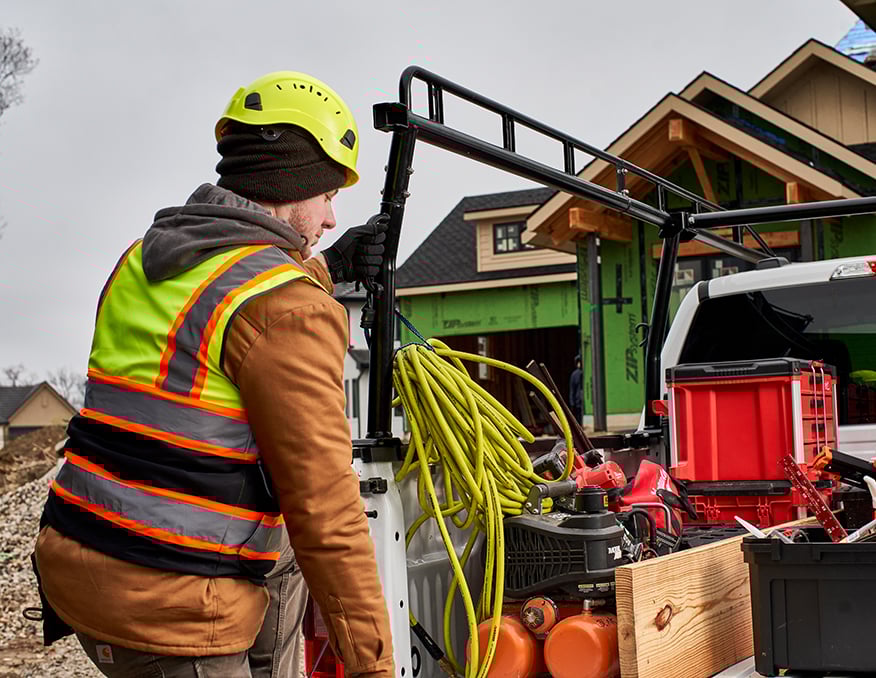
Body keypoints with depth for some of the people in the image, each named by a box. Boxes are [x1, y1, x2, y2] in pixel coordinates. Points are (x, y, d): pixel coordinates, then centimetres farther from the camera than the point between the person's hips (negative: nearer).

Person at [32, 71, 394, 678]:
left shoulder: (143, 260, 9)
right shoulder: (290, 311, -16)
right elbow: (325, 512, -17)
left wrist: (330, 266, 27)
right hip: (168, 614, -8)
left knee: (280, 554, 28)